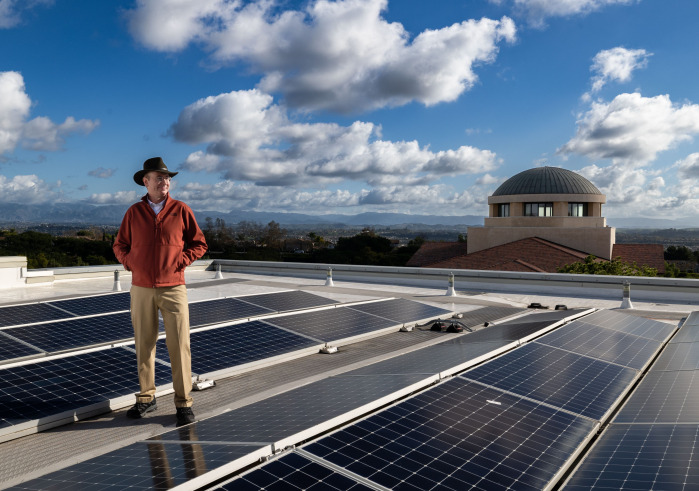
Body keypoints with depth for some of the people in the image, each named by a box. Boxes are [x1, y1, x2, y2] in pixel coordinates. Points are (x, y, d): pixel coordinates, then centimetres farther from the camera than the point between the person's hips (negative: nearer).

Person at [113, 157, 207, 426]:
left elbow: (199, 244, 5)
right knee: (144, 344, 10)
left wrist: (179, 261, -7)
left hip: (173, 288, -2)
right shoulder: (134, 212, 6)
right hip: (141, 289, 2)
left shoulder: (181, 210, 0)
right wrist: (130, 263, 0)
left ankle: (183, 402, 9)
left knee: (179, 345, -2)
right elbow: (120, 245, 16)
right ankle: (146, 397, 25)